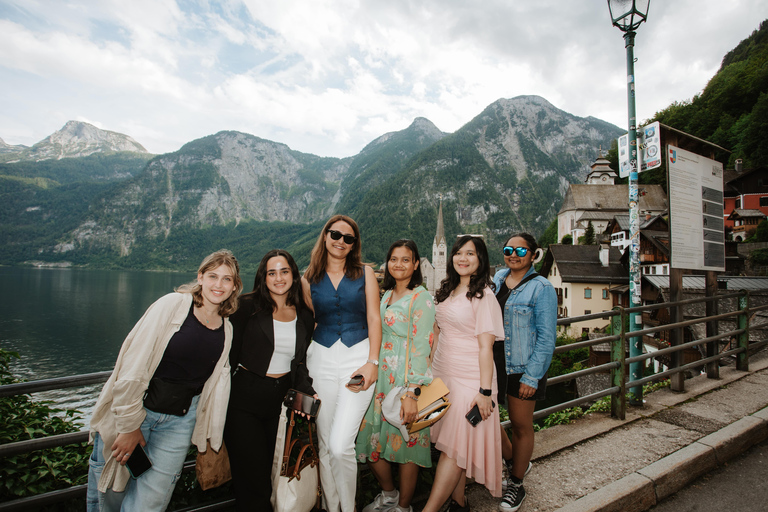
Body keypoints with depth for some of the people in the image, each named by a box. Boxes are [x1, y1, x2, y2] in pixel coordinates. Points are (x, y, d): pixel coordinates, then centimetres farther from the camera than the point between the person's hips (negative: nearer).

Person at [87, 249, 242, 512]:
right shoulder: (173, 304, -14)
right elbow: (134, 365, -15)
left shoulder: (226, 329, 2)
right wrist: (129, 425, -13)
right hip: (136, 409, -3)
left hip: (178, 422, 3)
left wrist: (211, 435, 14)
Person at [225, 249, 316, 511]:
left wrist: (308, 392, -7)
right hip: (244, 400, -4)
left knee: (277, 474, 14)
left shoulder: (304, 316, 5)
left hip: (282, 400, 4)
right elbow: (230, 354, -5)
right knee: (253, 481, 1)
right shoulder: (249, 306, -7)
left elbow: (300, 364, 9)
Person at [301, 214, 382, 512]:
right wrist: (303, 367, 5)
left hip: (359, 357, -2)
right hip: (321, 359, 3)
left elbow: (374, 319, 1)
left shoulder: (365, 274, 4)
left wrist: (372, 362, -8)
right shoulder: (309, 279, 8)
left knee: (340, 445, -9)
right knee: (325, 444, 9)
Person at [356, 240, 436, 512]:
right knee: (371, 438, 11)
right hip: (380, 377, 7)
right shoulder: (386, 296, 12)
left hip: (407, 380, -7)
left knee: (405, 443, 7)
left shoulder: (421, 298, -11)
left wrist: (412, 393, -22)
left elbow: (421, 347, -17)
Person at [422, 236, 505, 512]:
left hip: (469, 380, -6)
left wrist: (485, 391, -15)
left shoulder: (484, 296, -10)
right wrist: (429, 370, 14)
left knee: (455, 447, -1)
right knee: (451, 445, 12)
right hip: (441, 375, 6)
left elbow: (486, 347, -13)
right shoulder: (446, 292, 10)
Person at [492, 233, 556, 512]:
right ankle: (513, 461, 40)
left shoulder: (541, 288, -10)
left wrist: (531, 377, -15)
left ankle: (516, 484, 32)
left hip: (523, 368, -5)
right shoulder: (497, 279, 5)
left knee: (521, 425, 11)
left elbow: (546, 338, -11)